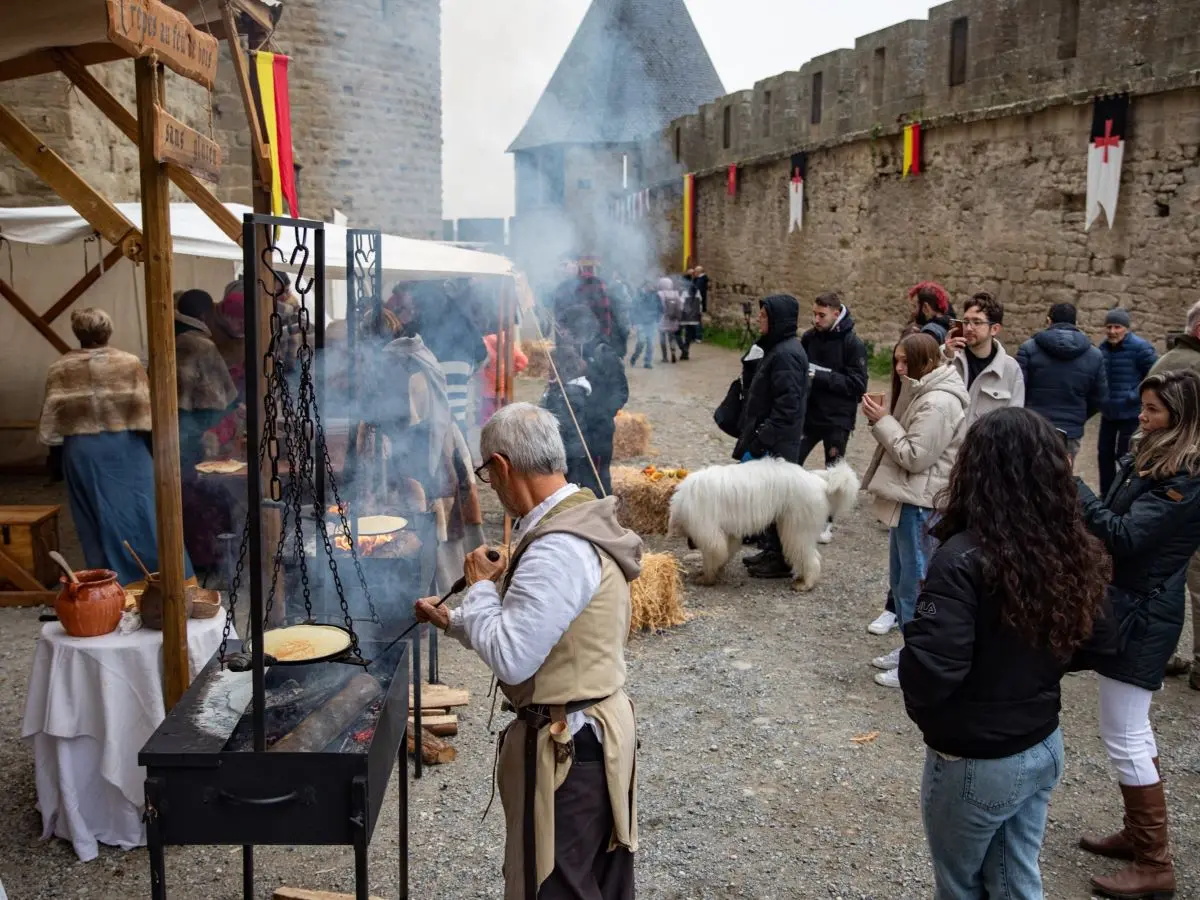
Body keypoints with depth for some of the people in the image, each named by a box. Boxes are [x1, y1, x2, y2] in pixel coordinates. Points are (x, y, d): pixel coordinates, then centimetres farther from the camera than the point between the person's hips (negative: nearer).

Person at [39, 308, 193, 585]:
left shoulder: (59, 370, -2)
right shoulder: (128, 363, -6)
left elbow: (52, 420, 0)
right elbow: (145, 409, -7)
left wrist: (57, 454, 10)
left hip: (81, 453, 1)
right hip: (125, 448, -1)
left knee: (96, 518, 9)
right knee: (141, 512, 4)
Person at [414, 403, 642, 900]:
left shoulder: (558, 551, -26)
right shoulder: (582, 521, 7)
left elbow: (510, 659, -27)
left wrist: (480, 587, -13)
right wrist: (453, 620, 22)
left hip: (565, 747, -10)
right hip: (600, 728, 10)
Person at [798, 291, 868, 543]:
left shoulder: (853, 344, -12)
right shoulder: (809, 337, 0)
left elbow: (858, 384, -16)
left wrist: (821, 376, -22)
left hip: (837, 420, -4)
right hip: (808, 415, 4)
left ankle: (826, 521, 26)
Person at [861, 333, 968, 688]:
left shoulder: (937, 404, -20)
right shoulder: (923, 393, 14)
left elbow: (914, 456, -21)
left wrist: (882, 421, -16)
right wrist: (882, 420, 1)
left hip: (920, 506, -11)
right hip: (907, 499, 11)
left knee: (915, 585, -2)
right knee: (901, 580, 18)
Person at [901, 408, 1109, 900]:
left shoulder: (965, 558, -27)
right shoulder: (1074, 551, -6)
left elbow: (931, 670, -28)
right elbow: (1082, 646, 8)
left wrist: (924, 716, -9)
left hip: (975, 762, -6)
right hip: (1044, 747, 6)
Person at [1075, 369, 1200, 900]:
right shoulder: (1150, 456, 10)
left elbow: (1126, 537, -26)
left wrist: (1073, 487, -25)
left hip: (1141, 615, -10)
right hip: (1126, 603, 10)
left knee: (1123, 734, -3)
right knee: (1132, 728, 18)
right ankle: (1138, 834, 31)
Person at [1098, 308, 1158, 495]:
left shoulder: (1140, 347, -15)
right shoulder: (1104, 347, 5)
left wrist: (1136, 395, -18)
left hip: (1131, 413, -6)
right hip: (1108, 412, 6)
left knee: (1124, 456, 0)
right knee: (1105, 453, 14)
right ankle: (1106, 494, 28)